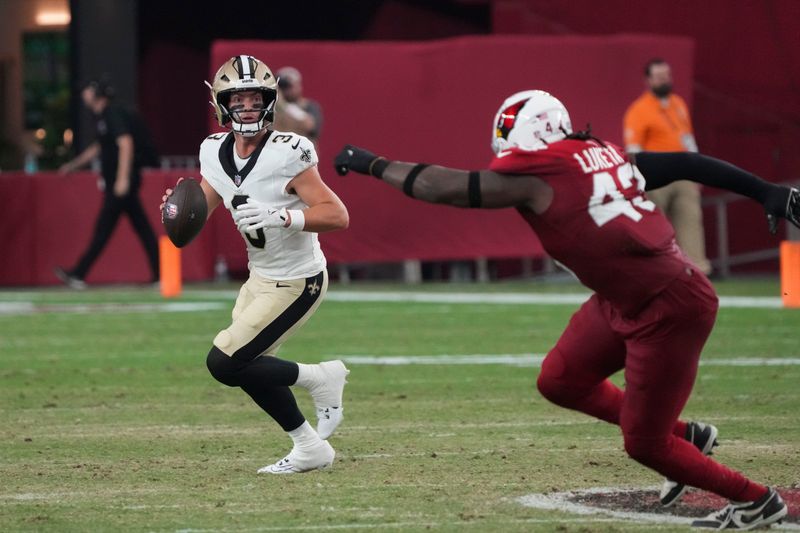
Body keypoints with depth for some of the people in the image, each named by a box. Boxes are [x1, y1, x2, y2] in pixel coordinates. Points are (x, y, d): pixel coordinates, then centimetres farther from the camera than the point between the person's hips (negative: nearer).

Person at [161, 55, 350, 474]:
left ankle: (319, 380, 5)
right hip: (261, 278, 8)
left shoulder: (287, 154, -24)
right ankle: (309, 449, 31)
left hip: (296, 283, -8)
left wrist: (280, 216, -39)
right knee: (249, 366, 16)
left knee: (224, 364, -12)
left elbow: (337, 216, -26)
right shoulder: (216, 152, -2)